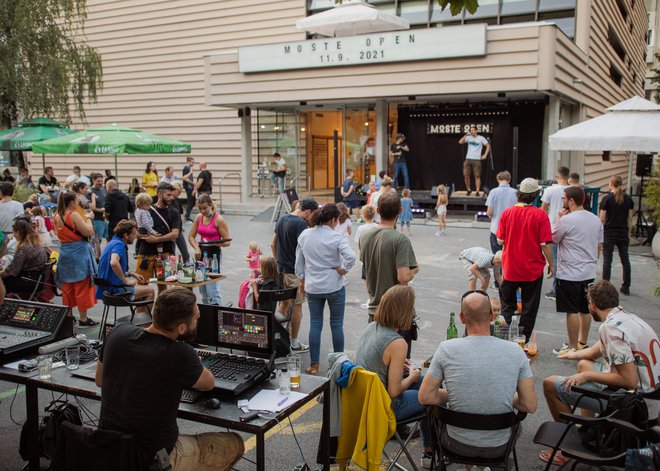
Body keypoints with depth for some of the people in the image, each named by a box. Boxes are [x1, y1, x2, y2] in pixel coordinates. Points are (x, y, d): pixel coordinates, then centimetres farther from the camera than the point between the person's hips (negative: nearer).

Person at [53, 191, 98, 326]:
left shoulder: (57, 217, 6)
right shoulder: (74, 215, -16)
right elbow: (89, 232, -19)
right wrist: (88, 218, -4)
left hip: (65, 253, 7)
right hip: (79, 253, -7)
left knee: (67, 287, 15)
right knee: (82, 286, 1)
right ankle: (83, 319, 6)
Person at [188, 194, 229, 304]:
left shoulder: (219, 219, -10)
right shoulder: (199, 218, 8)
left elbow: (227, 242, -9)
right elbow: (191, 236, 11)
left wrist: (216, 243, -29)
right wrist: (197, 248, -7)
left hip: (214, 254, -6)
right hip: (201, 253, 6)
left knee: (212, 290, -12)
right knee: (202, 290, 13)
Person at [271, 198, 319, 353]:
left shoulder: (281, 219, 8)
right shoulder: (301, 224, -19)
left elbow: (273, 244, 14)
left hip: (281, 269, 8)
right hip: (295, 271, -8)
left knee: (283, 302, 20)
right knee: (297, 306, 4)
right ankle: (294, 343, 12)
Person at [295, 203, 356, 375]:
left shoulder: (304, 235, 0)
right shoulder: (336, 237, -14)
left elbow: (299, 262, 8)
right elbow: (350, 256, -29)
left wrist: (302, 280, 20)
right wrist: (342, 270, -12)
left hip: (312, 287, 4)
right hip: (334, 286, -3)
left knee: (315, 324, 11)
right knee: (336, 325, 9)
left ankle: (314, 365, 16)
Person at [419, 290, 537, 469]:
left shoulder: (446, 348, -17)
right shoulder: (515, 351, -15)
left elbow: (425, 397, -10)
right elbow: (530, 406, -9)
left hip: (458, 444, -1)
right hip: (498, 447, 1)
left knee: (434, 405, 30)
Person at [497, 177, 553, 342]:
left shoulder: (507, 212, -6)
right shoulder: (540, 215, -13)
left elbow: (500, 240, -2)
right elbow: (546, 244, -12)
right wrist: (551, 264, 0)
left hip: (510, 268, 2)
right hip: (533, 269, -2)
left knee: (507, 305, 18)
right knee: (529, 308, 12)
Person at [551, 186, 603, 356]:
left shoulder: (566, 220, -17)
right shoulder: (596, 220, 6)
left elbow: (553, 239, -4)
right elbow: (599, 246, 13)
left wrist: (559, 219, 1)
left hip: (570, 274, -7)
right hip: (589, 273, 7)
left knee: (572, 311, 0)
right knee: (585, 310, 15)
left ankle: (573, 347, 6)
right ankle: (583, 343, 27)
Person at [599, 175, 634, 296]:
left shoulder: (607, 199, -9)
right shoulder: (628, 199, 2)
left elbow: (602, 219, -9)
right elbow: (630, 219, 5)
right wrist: (629, 233, 13)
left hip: (609, 234, -3)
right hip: (623, 234, 3)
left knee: (607, 260, 1)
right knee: (625, 260, 10)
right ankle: (626, 287, 15)